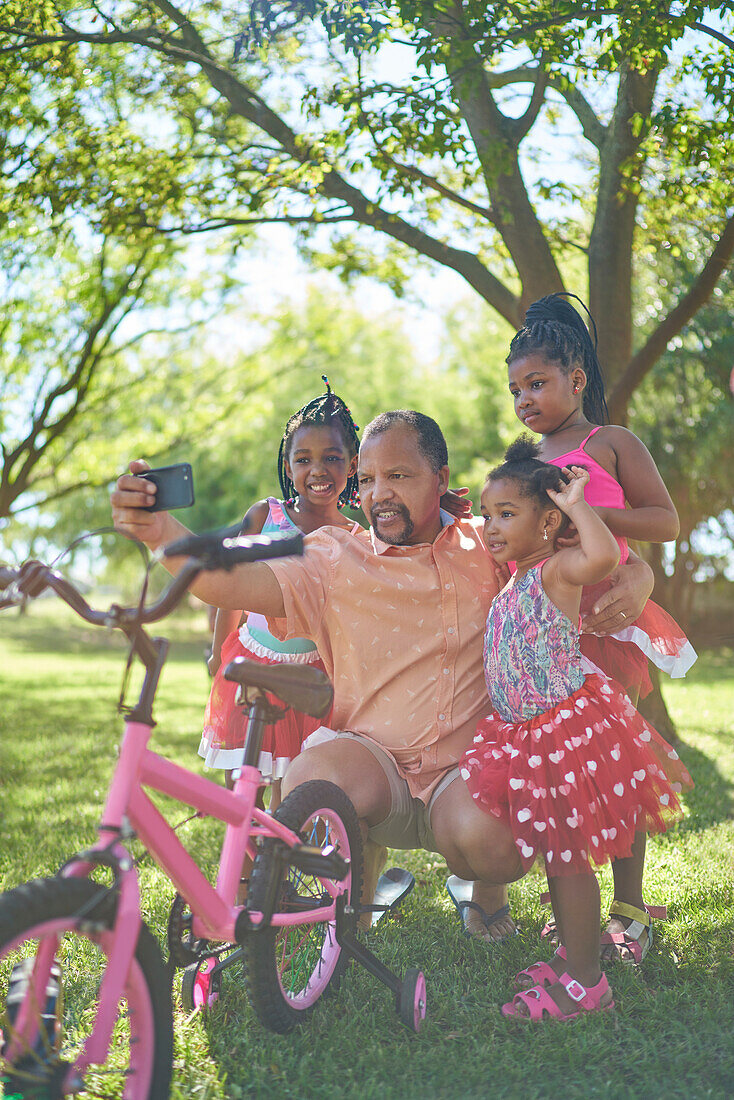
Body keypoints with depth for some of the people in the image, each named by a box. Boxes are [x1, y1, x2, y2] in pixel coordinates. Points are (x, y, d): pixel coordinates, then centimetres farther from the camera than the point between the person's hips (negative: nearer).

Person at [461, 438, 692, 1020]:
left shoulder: (557, 569, -16)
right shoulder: (514, 579, 11)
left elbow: (604, 556, -38)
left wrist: (575, 504, -22)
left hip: (567, 727, -9)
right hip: (523, 733, 9)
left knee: (568, 858, 0)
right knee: (557, 856, 19)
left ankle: (585, 983, 12)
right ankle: (574, 958, 34)